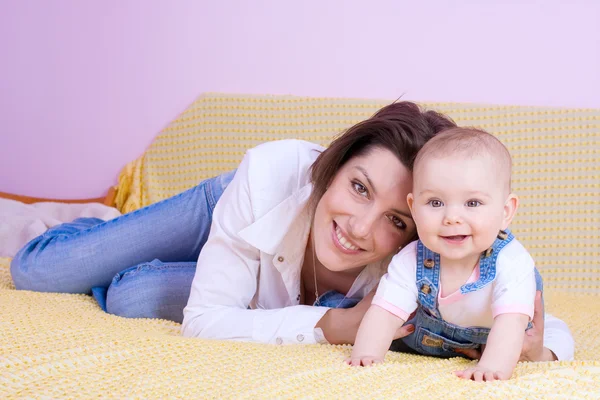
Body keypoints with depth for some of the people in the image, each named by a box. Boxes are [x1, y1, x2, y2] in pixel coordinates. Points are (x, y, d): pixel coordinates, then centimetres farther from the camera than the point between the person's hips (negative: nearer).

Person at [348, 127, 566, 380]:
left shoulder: (512, 264, -39)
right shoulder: (410, 262, -29)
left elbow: (510, 323, -50)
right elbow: (383, 314, -32)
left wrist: (492, 367, -68)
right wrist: (366, 356, -51)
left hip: (492, 343, -1)